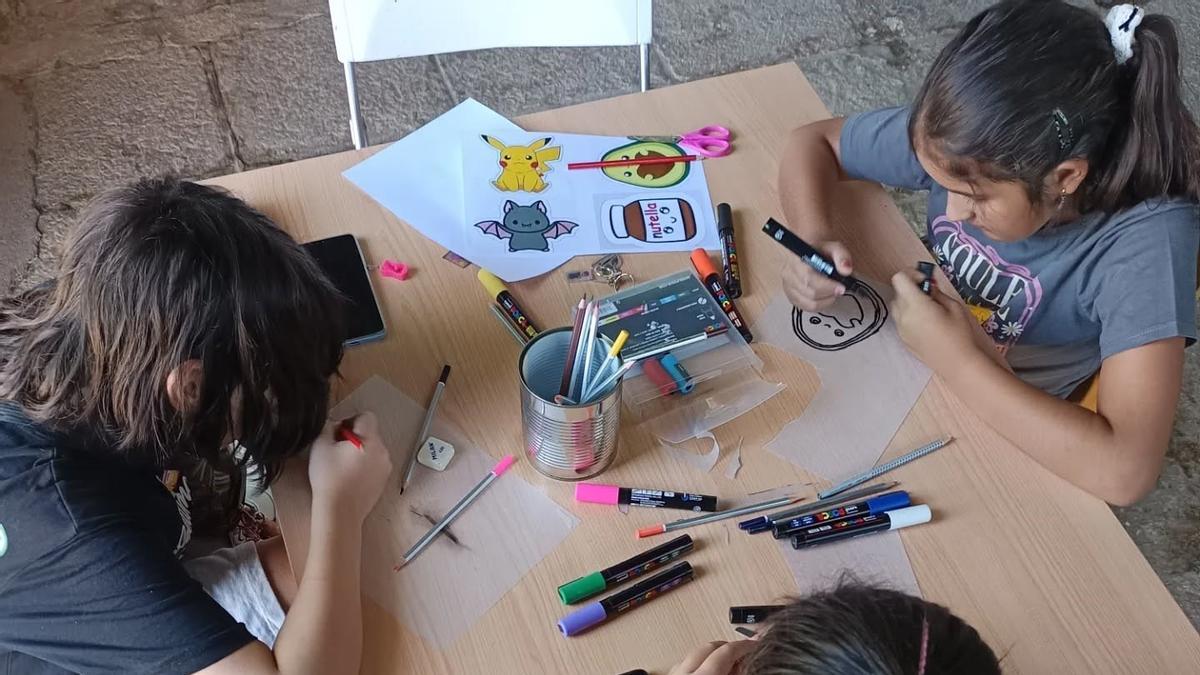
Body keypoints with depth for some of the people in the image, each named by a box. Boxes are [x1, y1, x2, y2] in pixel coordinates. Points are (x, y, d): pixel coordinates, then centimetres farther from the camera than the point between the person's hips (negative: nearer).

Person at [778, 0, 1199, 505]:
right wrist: (815, 239, -26)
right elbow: (812, 142, -6)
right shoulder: (963, 146, -23)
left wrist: (955, 357, -38)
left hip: (1015, 444, -4)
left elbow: (1125, 471, -42)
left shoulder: (1145, 238, -34)